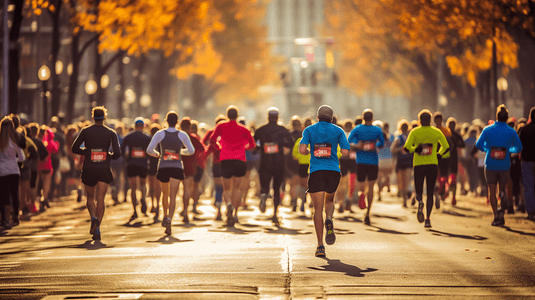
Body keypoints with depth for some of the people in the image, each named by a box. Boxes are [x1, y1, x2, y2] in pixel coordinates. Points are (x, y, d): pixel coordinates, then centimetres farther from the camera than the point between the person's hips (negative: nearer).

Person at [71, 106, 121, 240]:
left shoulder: (85, 131, 0)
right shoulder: (111, 133, -1)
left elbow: (74, 148, -2)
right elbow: (117, 153, -8)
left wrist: (87, 152, 12)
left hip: (89, 169, 0)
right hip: (104, 169, 0)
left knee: (90, 197, 16)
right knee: (100, 199, 0)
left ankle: (94, 217, -11)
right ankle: (97, 228, -10)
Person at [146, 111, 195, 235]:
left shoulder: (160, 134, -4)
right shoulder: (182, 135, -2)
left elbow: (149, 150, -8)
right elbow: (191, 151, 7)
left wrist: (157, 154, 13)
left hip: (163, 168, 1)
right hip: (177, 168, -1)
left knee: (165, 193, 24)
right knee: (173, 196, -6)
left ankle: (165, 216, 32)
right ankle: (169, 219, -26)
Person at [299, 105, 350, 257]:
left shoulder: (309, 130, 7)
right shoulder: (338, 131, 8)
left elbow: (302, 150, -7)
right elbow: (345, 152, -2)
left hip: (316, 171, -1)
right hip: (333, 170, 1)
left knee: (318, 208, 1)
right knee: (329, 200, 25)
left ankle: (320, 246, -7)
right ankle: (329, 220, -9)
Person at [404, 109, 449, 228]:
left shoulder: (414, 132, -1)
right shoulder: (436, 132, 3)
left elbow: (407, 147, -11)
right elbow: (446, 146, 4)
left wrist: (415, 150, 8)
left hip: (418, 165, -1)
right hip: (432, 165, 1)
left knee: (419, 191, 9)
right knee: (430, 193, 7)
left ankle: (420, 202, -27)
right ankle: (428, 219, -4)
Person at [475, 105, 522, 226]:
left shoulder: (488, 130, -3)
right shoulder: (511, 132, -1)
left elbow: (478, 145, -7)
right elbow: (518, 148, 3)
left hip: (490, 165, -1)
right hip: (504, 165, 1)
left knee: (492, 191, 7)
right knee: (502, 188, 17)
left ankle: (496, 216, 0)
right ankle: (503, 195, -18)